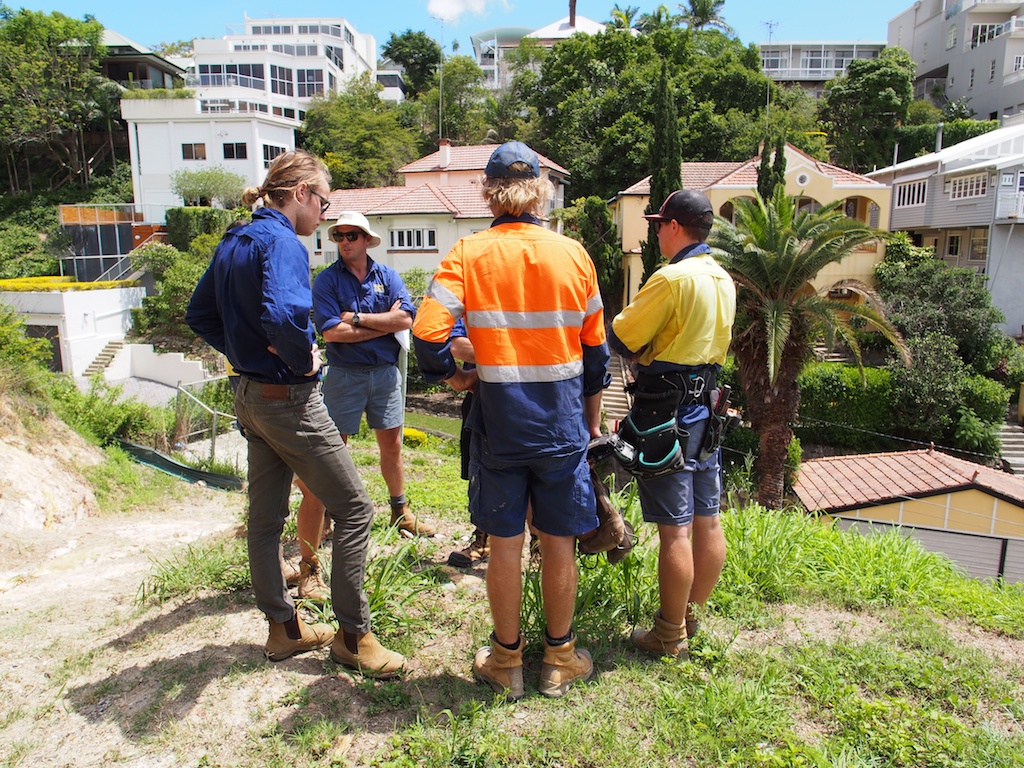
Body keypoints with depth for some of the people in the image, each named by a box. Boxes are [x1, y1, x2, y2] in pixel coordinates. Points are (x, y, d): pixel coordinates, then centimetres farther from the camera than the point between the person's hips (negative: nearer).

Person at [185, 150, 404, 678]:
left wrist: (242, 353, 12)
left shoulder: (233, 242, 11)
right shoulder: (281, 242, -18)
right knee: (353, 509, 1)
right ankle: (353, 636, 11)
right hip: (290, 401, -10)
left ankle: (284, 628, 32)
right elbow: (283, 314, -37)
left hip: (250, 396, 10)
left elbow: (199, 313, 19)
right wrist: (303, 361, -19)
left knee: (266, 517, 16)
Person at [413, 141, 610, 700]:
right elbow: (595, 348, 6)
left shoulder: (469, 254, -6)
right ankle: (559, 659, 28)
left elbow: (427, 334, -17)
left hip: (499, 422, -1)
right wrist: (592, 417, 18)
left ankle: (507, 661, 26)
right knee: (559, 540, 12)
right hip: (563, 422, 2)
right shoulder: (573, 254, 1)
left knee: (504, 540, 10)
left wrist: (449, 374, 4)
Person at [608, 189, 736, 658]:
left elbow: (619, 338, -12)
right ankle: (692, 614, 29)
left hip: (666, 412, -9)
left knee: (674, 529, -1)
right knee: (706, 521, 13)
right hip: (705, 406, 9)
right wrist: (653, 346, 10)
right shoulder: (723, 280, 10)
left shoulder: (673, 278, -16)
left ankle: (670, 636, 12)